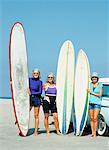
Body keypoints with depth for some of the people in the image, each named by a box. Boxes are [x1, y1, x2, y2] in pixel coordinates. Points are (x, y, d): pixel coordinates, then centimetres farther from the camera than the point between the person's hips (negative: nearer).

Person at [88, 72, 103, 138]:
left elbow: (100, 95, -5)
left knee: (95, 118, -9)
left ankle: (95, 132, -3)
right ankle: (92, 132, 9)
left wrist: (91, 92, -9)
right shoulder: (90, 84, 8)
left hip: (97, 103, -3)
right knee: (91, 118, 3)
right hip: (90, 102, 3)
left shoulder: (100, 85, 1)